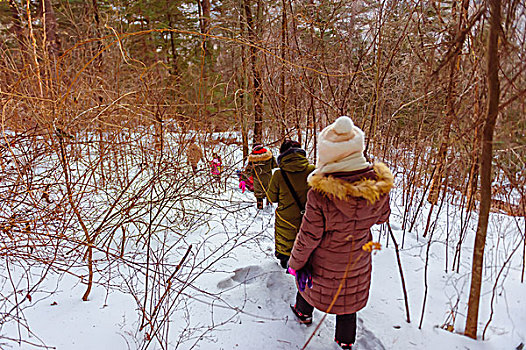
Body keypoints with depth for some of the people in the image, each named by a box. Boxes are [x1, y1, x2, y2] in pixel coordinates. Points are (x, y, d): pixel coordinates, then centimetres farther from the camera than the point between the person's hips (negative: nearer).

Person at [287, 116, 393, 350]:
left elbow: (308, 237, -23)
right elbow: (382, 217, -2)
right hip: (357, 262, 3)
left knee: (308, 283, 30)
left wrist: (295, 262, -5)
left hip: (323, 262, -2)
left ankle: (304, 313, 58)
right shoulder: (379, 185, -22)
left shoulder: (320, 194, -35)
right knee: (348, 300, 26)